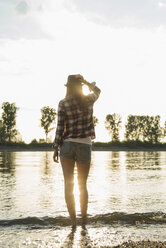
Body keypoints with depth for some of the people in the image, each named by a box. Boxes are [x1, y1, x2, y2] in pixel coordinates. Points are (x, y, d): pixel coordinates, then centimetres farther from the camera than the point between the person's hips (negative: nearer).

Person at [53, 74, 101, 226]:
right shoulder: (89, 100, 0)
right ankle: (84, 217, 18)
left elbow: (60, 128, -5)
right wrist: (85, 81, 21)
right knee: (82, 185, 11)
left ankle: (73, 219, 3)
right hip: (84, 146, 1)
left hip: (67, 145, -1)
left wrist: (56, 148, -1)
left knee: (69, 184, 3)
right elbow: (97, 91, 24)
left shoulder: (63, 104, -5)